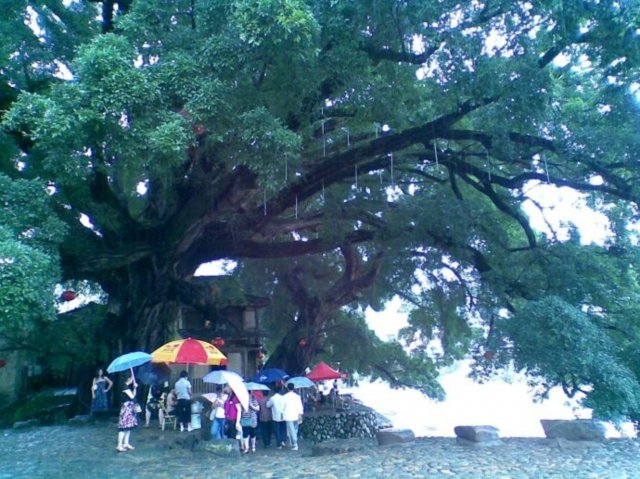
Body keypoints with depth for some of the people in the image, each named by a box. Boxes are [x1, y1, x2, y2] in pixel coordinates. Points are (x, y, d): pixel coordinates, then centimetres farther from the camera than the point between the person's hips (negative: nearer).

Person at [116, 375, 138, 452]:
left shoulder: (129, 386, 12)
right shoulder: (125, 387, -16)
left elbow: (133, 395, 13)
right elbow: (132, 396, -19)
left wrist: (135, 388, 4)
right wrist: (135, 388, -7)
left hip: (130, 408, 10)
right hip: (126, 408, -10)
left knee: (129, 426, 12)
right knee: (124, 427, -8)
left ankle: (126, 443, 19)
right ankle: (119, 445, -5)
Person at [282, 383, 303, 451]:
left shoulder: (285, 397, -5)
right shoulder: (297, 396, 2)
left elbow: (283, 406, -2)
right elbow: (300, 406, 0)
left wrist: (282, 414, 10)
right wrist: (300, 415, 1)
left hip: (289, 416, -3)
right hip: (296, 416, 3)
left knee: (291, 431, -2)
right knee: (295, 431, 16)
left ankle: (294, 445, -6)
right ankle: (292, 443, 23)